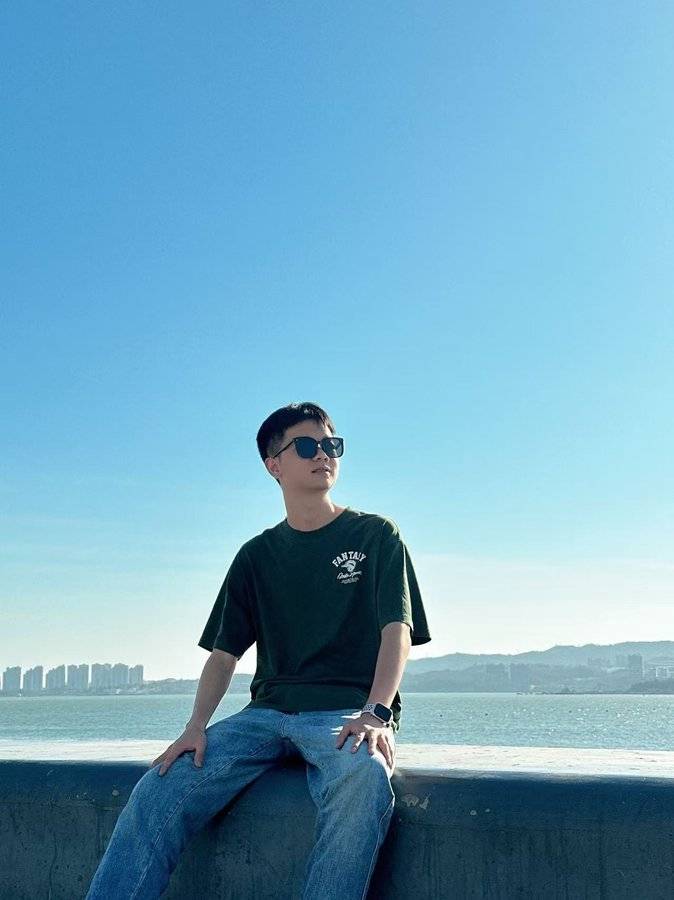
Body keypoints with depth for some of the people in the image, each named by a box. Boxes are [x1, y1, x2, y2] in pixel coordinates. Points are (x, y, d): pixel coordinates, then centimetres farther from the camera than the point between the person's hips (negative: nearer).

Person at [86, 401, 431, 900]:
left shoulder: (377, 535, 8)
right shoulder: (257, 555, 17)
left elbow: (397, 631, -4)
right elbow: (224, 651, 11)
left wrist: (376, 713, -22)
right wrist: (197, 725, -7)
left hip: (348, 710, -3)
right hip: (268, 710, 3)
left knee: (364, 783, -38)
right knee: (159, 791, -20)